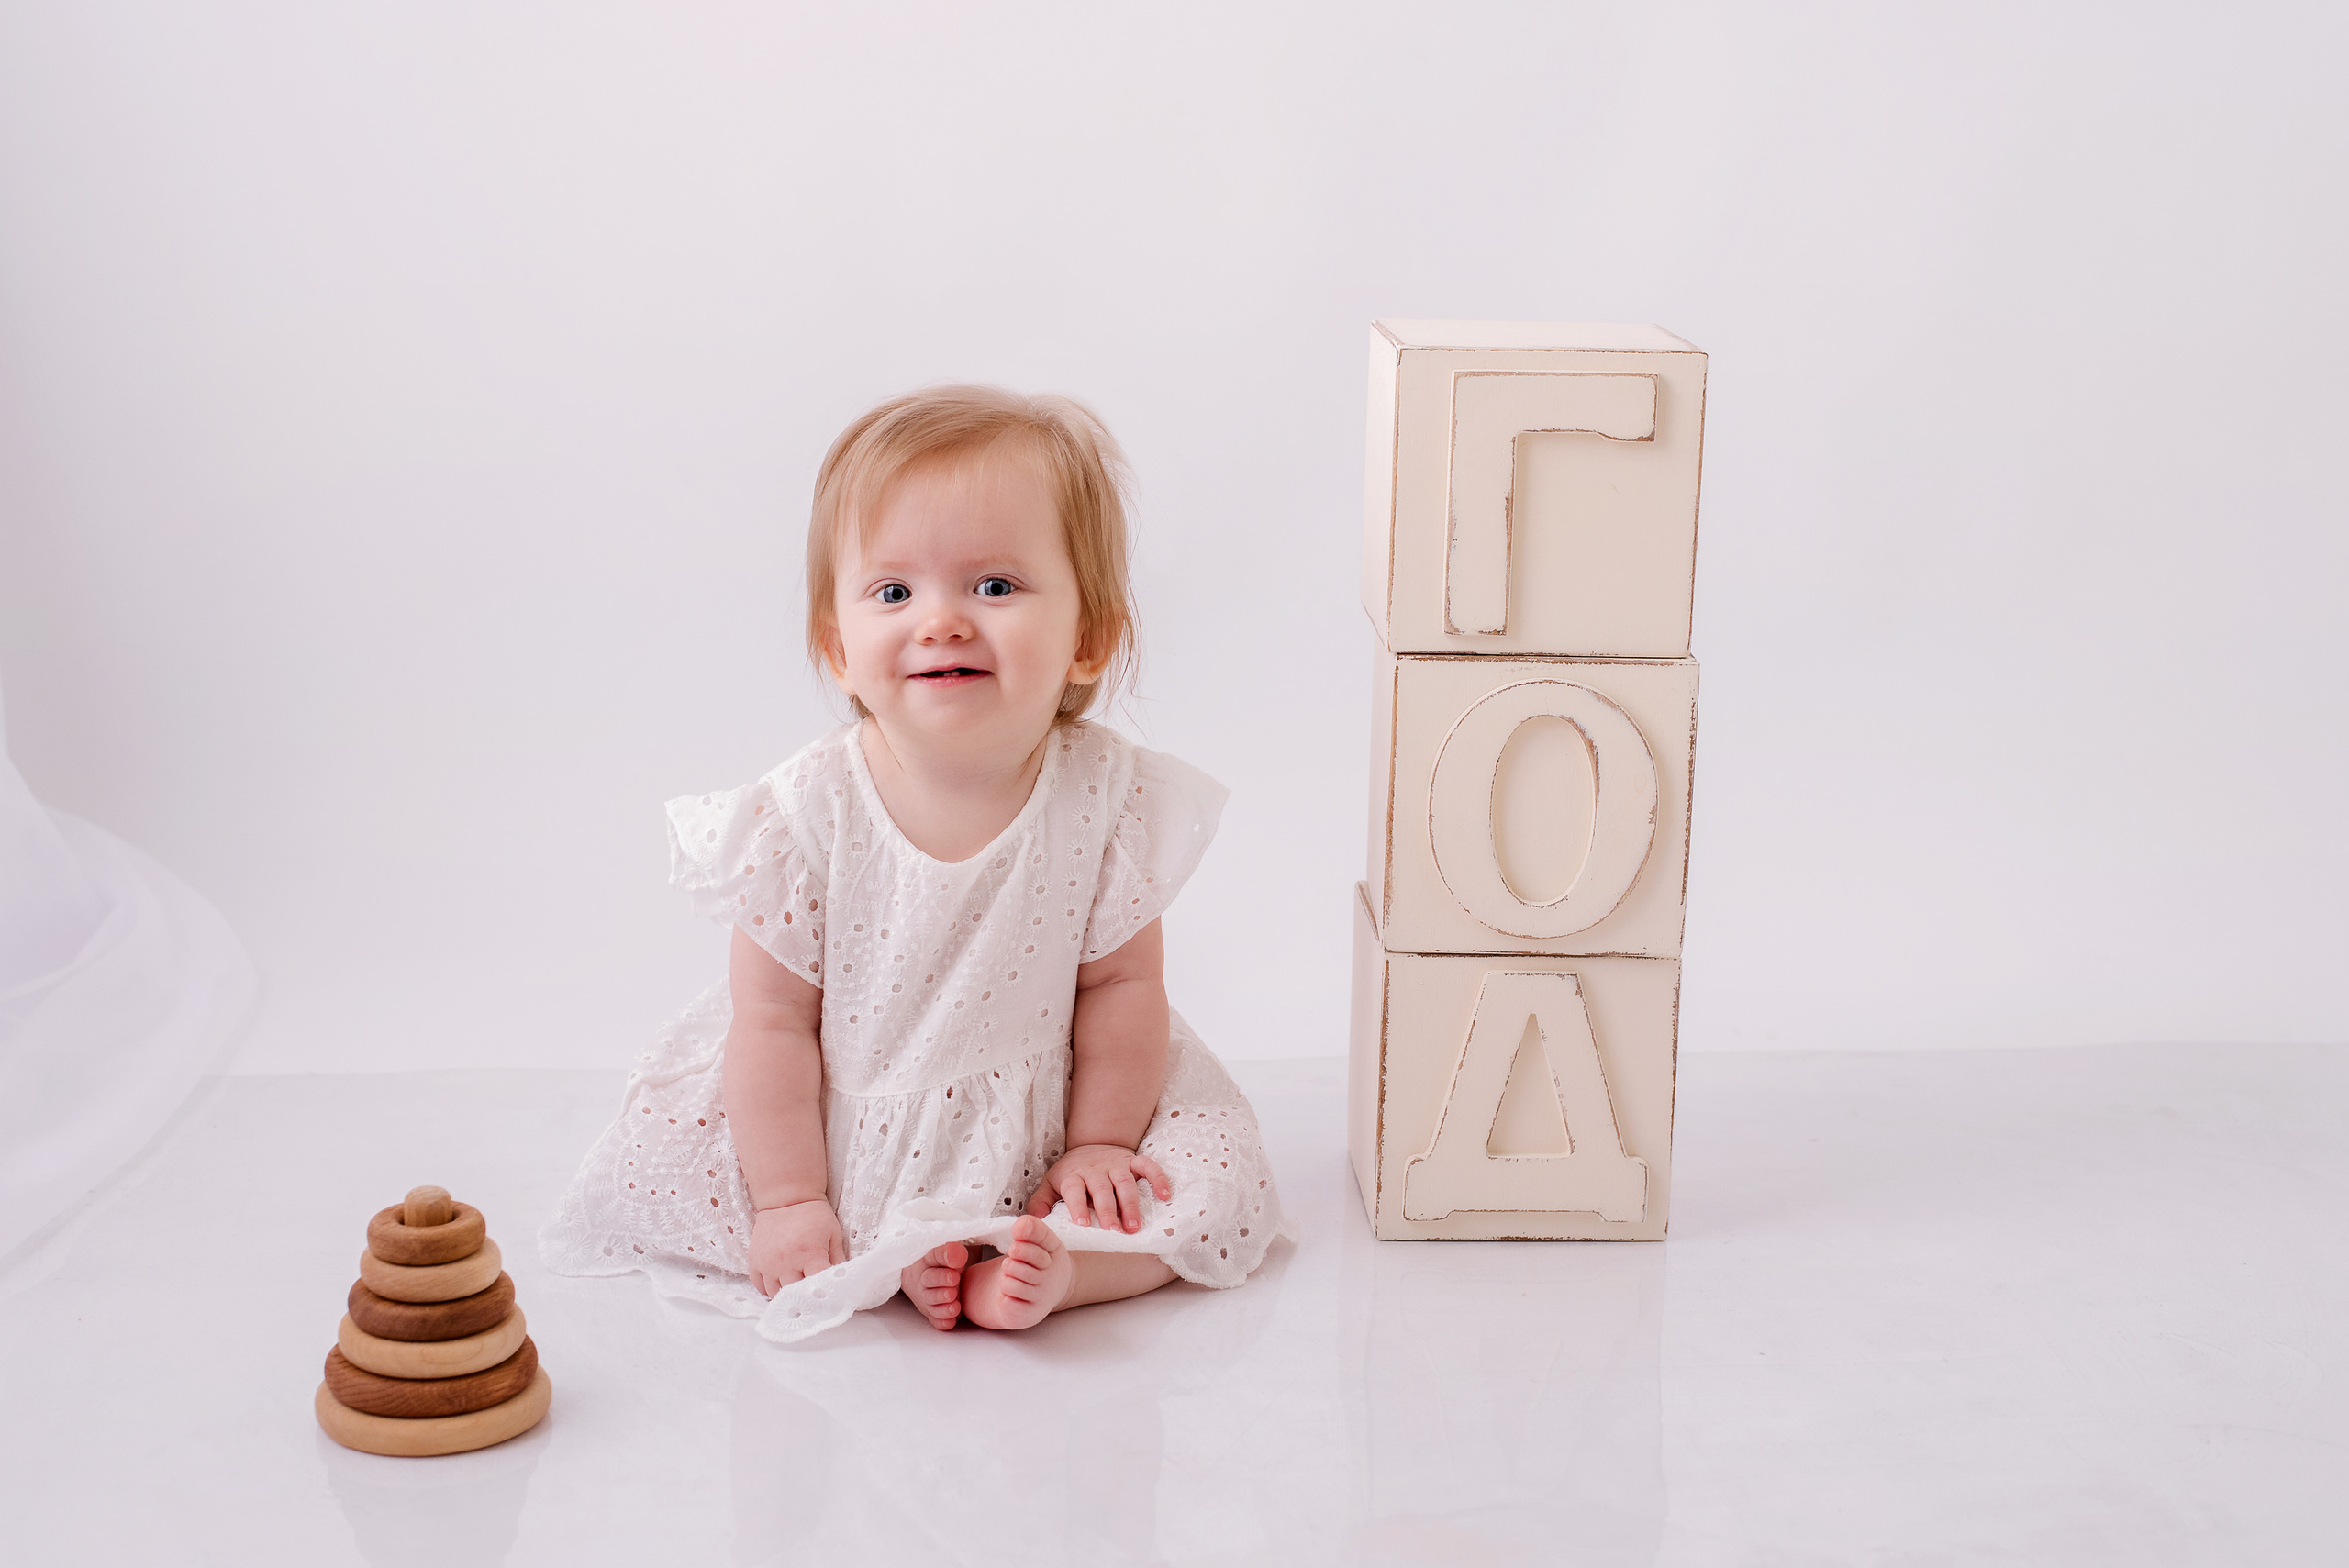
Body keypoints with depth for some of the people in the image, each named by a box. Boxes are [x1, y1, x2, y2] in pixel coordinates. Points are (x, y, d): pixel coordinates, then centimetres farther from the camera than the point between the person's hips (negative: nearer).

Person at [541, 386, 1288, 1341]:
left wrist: (1097, 1145, -3)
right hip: (842, 1139, 0)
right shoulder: (805, 816, -20)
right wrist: (789, 1199, -13)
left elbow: (1123, 984, -4)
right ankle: (888, 1262, -12)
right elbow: (776, 1020, -14)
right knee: (647, 1175, -14)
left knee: (1223, 1194, -15)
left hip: (1032, 1135, 0)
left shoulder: (1110, 797, -17)